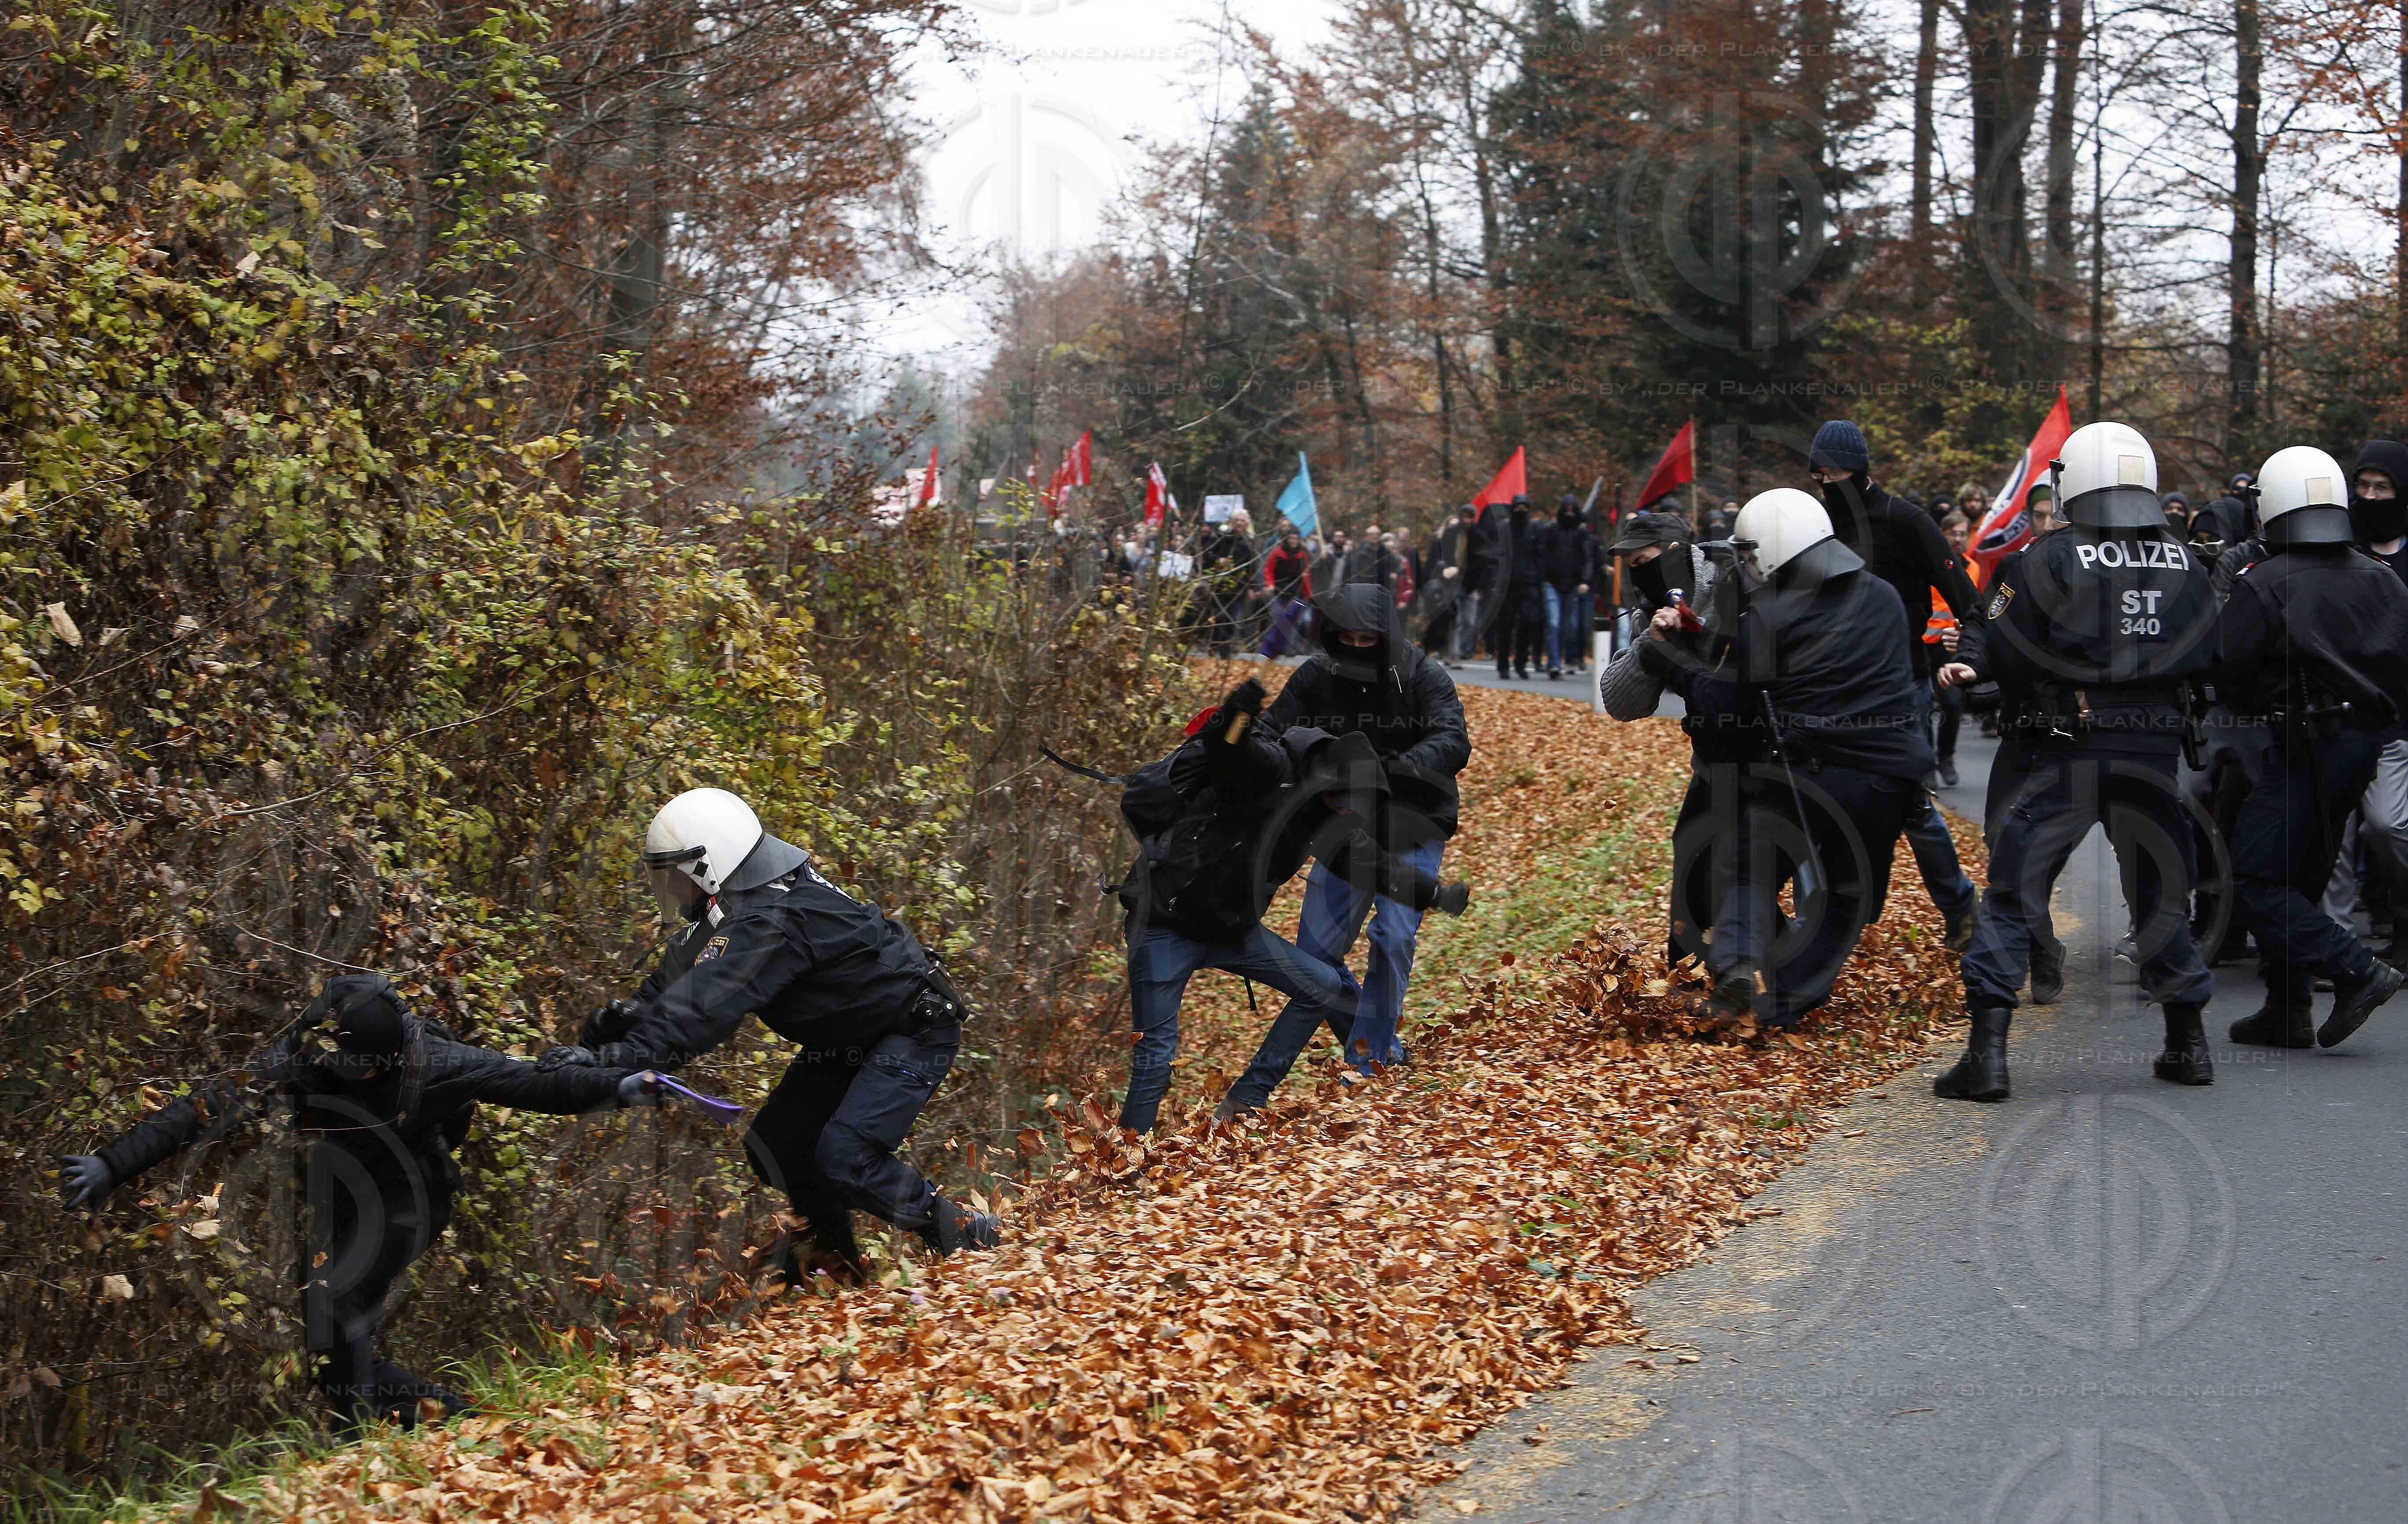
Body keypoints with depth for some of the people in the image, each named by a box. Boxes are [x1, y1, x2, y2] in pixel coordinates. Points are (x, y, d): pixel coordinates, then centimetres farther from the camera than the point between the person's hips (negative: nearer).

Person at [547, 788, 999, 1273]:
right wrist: (622, 1016, -15)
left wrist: (617, 1057, -42)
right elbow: (679, 975, 2)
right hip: (846, 1040, 10)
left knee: (844, 1158, -22)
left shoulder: (772, 920, -32)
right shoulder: (747, 901, 1)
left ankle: (969, 1236, -7)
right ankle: (835, 1258, 24)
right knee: (776, 1143, 7)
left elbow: (707, 1006, -39)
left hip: (916, 1029, -10)